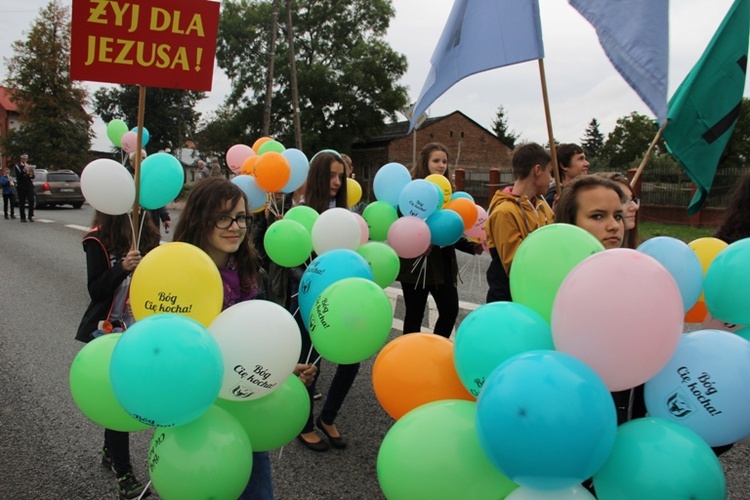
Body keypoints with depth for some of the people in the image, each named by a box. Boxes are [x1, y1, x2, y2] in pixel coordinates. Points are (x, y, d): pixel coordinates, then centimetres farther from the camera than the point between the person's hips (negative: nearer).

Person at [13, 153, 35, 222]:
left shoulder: (29, 166, 15)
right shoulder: (17, 166, 4)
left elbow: (33, 177, 13)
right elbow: (18, 176, -10)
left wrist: (31, 175, -10)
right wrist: (24, 170, -22)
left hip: (29, 186, 2)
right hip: (21, 186, -2)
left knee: (31, 201, -11)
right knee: (22, 203, 1)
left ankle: (30, 216, -4)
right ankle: (23, 217, 5)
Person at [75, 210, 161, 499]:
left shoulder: (147, 233, 0)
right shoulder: (99, 238, -12)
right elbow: (95, 290, -14)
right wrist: (122, 267, -29)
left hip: (139, 327, 4)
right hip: (108, 331, -4)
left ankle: (111, 453, 36)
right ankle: (123, 474, 12)